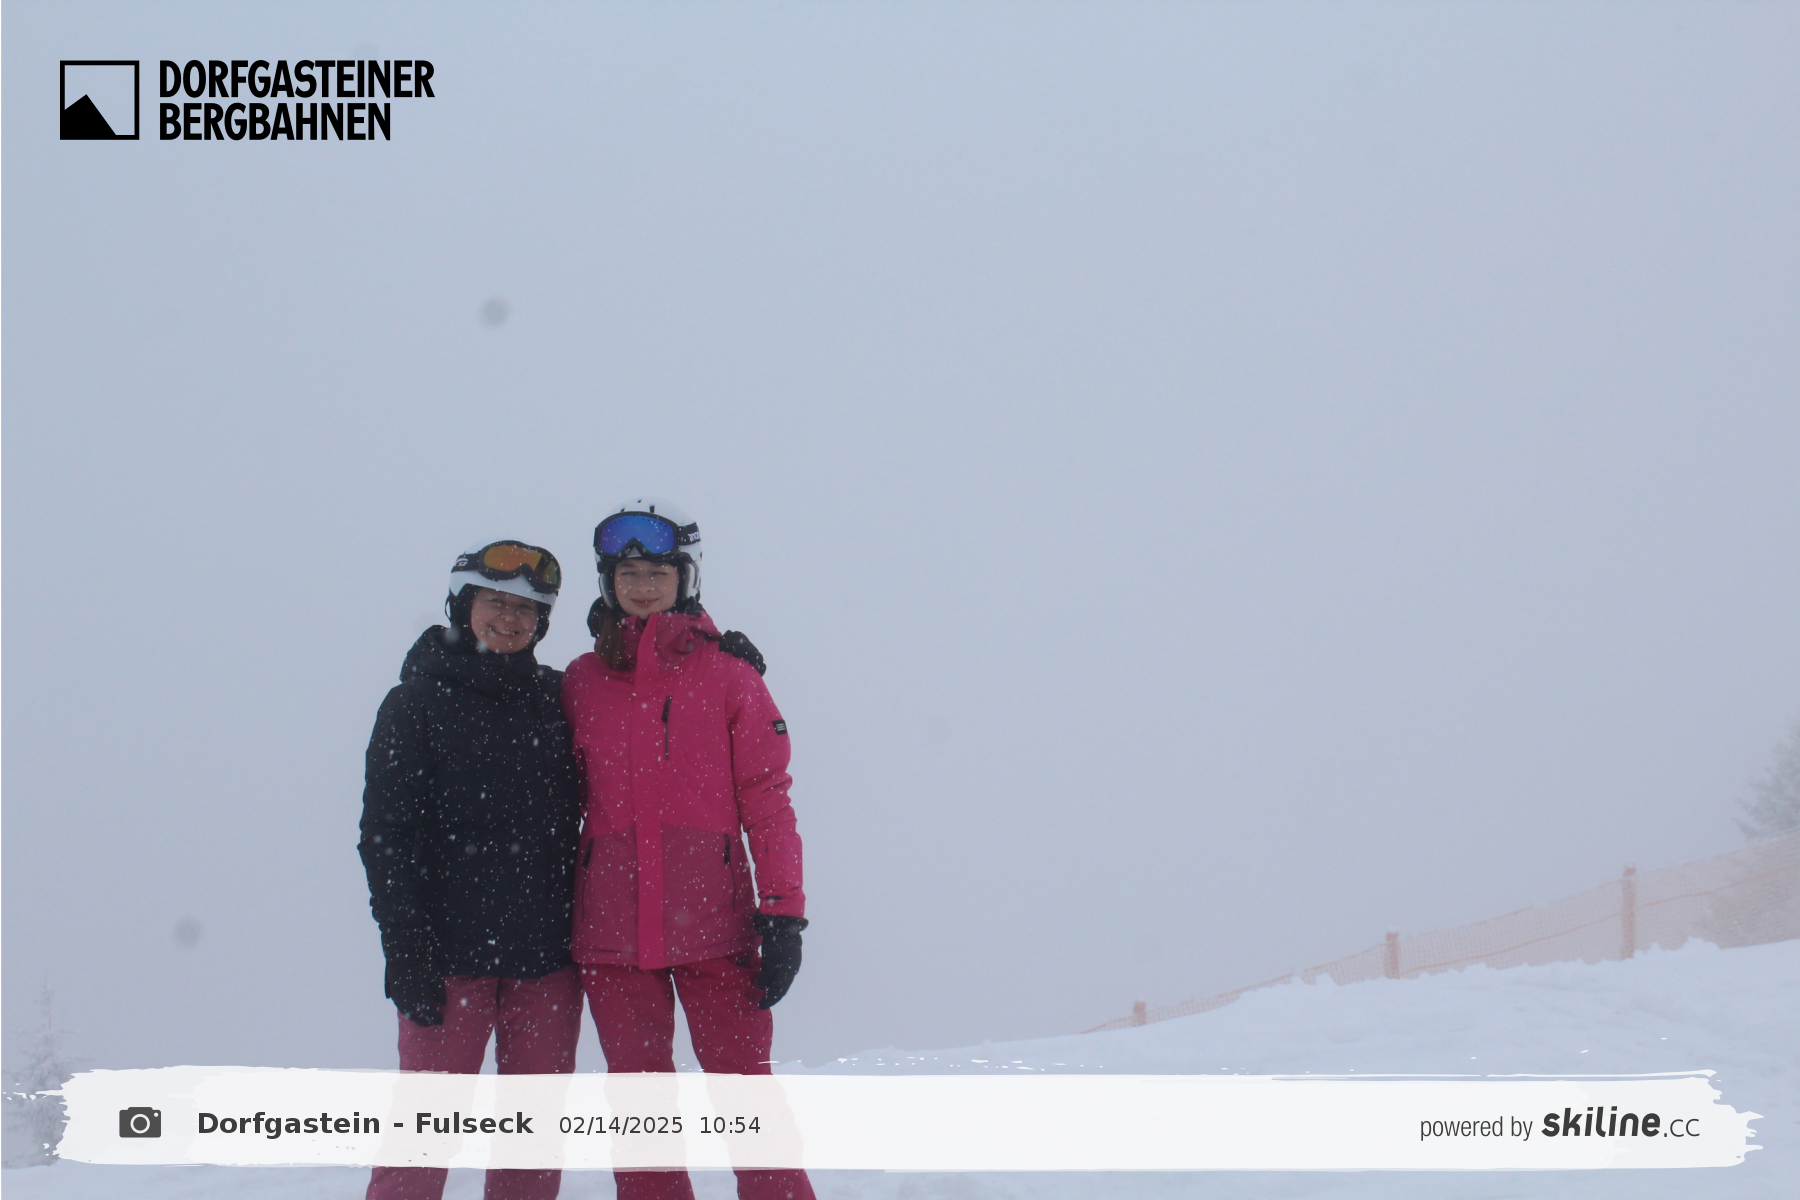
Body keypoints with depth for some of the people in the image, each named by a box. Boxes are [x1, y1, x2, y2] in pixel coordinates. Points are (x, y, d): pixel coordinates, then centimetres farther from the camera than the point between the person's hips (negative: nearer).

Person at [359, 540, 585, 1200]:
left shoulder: (555, 699, 13)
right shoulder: (416, 703, 3)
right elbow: (387, 836, -2)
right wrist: (407, 951, -12)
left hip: (548, 957, 4)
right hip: (452, 954, -4)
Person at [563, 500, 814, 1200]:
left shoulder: (726, 671, 4)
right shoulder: (581, 682, 11)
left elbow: (766, 799, 2)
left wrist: (782, 915, -5)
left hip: (713, 920, -2)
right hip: (612, 926, 3)